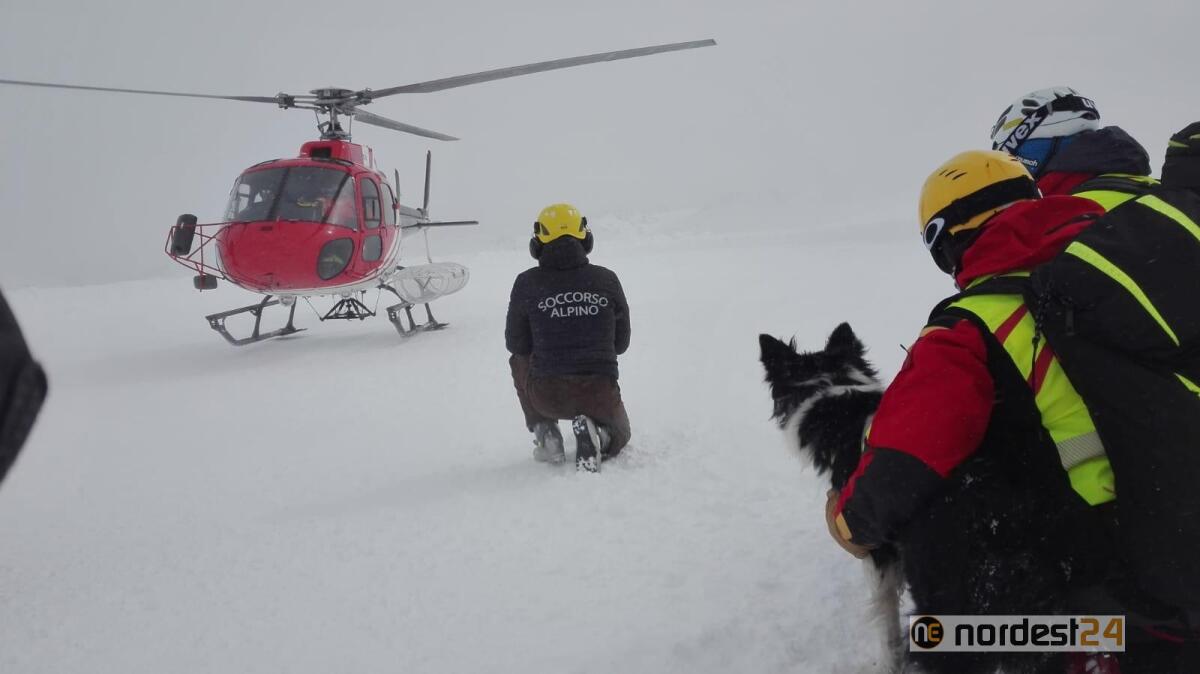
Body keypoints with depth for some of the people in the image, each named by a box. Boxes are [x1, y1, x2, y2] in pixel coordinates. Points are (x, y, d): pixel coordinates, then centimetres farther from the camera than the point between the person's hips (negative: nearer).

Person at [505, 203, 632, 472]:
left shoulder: (527, 283, -5)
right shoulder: (607, 279, -2)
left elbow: (516, 344, 6)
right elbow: (621, 343, 9)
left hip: (546, 396, 1)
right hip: (600, 396, 0)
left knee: (520, 360, 33)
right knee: (618, 434, 32)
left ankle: (544, 431, 19)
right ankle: (596, 435, -4)